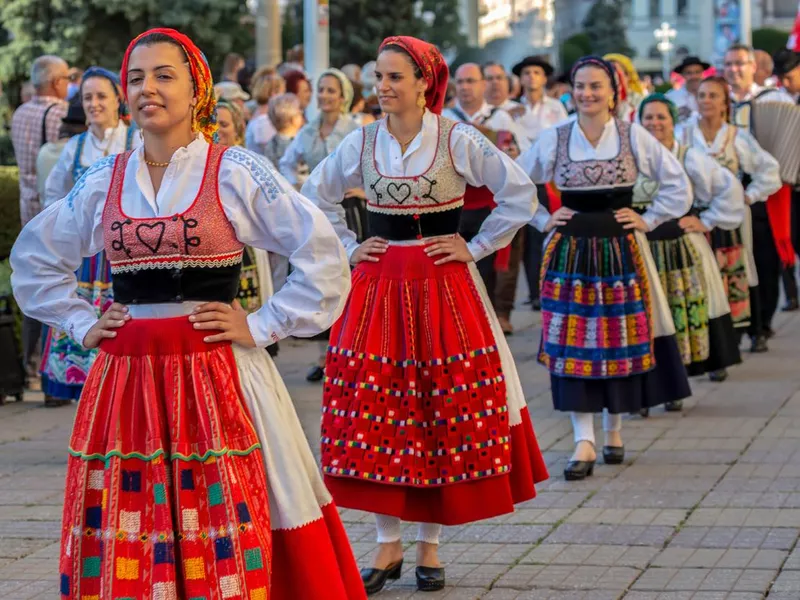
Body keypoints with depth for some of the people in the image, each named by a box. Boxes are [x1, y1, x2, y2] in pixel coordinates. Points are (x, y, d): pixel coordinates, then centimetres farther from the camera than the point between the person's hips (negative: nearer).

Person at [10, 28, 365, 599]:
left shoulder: (236, 172, -2)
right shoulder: (104, 182, 10)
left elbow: (323, 253, -2)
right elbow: (33, 257, 24)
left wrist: (261, 328, -4)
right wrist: (81, 324, 13)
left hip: (215, 375, -3)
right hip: (126, 377, 4)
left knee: (227, 546, -4)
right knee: (125, 543, 3)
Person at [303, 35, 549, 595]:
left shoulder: (458, 140, -6)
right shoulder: (362, 143, 4)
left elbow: (521, 195, -1)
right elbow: (319, 196, 20)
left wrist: (475, 249, -2)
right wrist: (349, 247, 10)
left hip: (443, 288, -2)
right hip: (379, 286, 3)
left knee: (445, 416, 0)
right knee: (373, 414, -1)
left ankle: (429, 544, 13)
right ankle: (388, 544, 10)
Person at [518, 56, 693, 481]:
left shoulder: (633, 137, -1)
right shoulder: (554, 139, 1)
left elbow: (677, 184, 5)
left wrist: (647, 221, 0)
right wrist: (543, 220, 4)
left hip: (620, 251, 0)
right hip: (569, 251, 0)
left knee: (620, 342, 5)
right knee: (572, 345, -5)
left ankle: (613, 430, 22)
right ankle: (583, 442, -4)